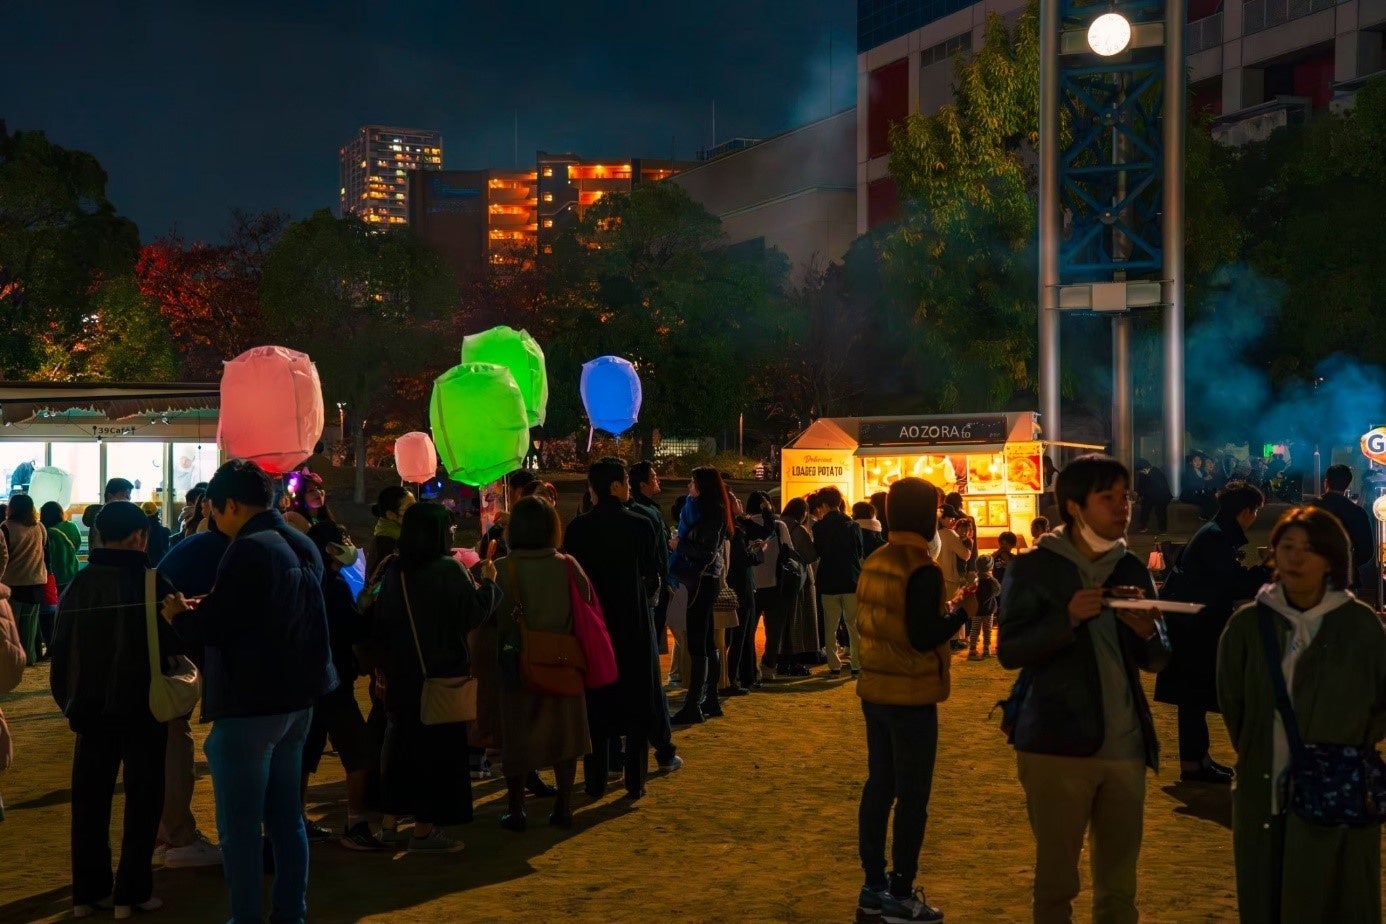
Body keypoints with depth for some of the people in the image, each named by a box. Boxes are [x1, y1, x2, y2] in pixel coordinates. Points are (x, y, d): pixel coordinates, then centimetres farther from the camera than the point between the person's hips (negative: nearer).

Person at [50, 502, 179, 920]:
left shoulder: (78, 586, 1)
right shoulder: (151, 584, -13)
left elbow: (60, 652, 6)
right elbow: (177, 642, -11)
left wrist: (69, 703, 15)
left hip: (91, 710, 4)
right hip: (142, 709, -4)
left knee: (90, 799, 13)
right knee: (142, 799, 6)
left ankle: (88, 891, 17)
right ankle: (131, 892, 6)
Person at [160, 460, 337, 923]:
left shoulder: (248, 550, -18)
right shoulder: (303, 545, 9)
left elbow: (211, 630, -19)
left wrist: (179, 614, 1)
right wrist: (207, 608, 16)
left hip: (249, 706, -9)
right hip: (295, 699, 9)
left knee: (240, 827, 2)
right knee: (286, 818, 16)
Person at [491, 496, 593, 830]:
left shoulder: (502, 569, -12)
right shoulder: (568, 566, -8)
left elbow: (492, 621, -6)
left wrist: (490, 663, 7)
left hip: (515, 662, -1)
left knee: (515, 737, 10)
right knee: (563, 733, 14)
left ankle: (516, 810, 15)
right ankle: (563, 807, 17)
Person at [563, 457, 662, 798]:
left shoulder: (577, 528, -5)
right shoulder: (639, 525, -10)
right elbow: (652, 578, -4)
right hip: (634, 623, -2)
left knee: (595, 705, 10)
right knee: (637, 703, 9)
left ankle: (596, 782, 12)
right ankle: (635, 781, 10)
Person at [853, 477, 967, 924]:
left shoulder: (873, 563, 8)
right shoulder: (923, 569, -17)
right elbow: (924, 637, -22)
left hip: (874, 690, 8)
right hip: (911, 696, -8)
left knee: (879, 787, 13)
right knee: (912, 797, 1)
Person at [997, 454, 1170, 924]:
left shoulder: (1132, 569, 9)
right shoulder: (1033, 569, -5)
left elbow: (1156, 660, 11)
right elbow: (1009, 652, -10)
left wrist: (1149, 632, -12)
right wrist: (1068, 618, -23)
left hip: (1126, 746, 4)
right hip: (1056, 744, -4)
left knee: (1119, 884, 13)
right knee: (1055, 878, 6)